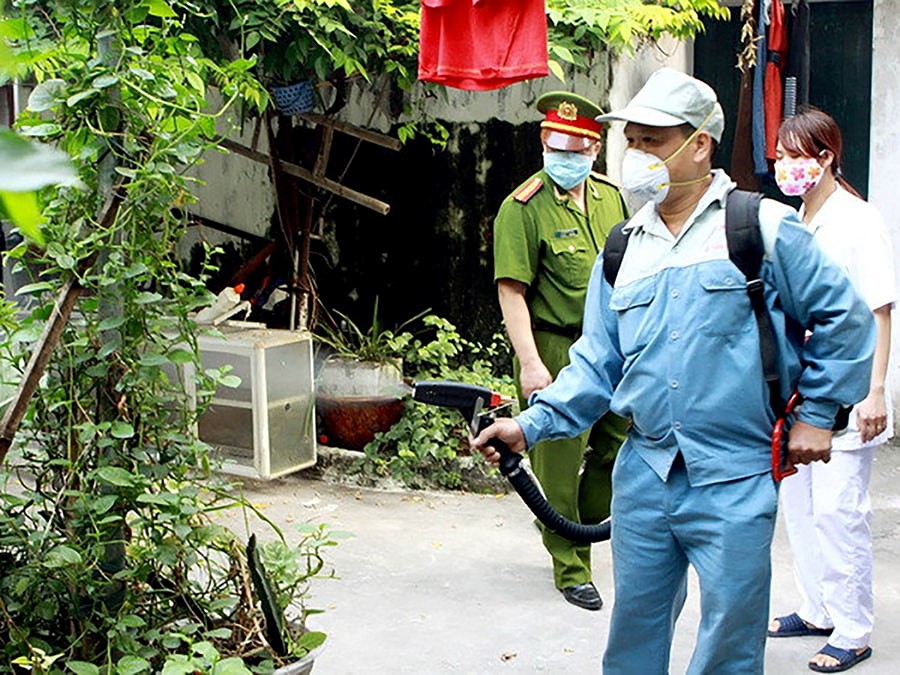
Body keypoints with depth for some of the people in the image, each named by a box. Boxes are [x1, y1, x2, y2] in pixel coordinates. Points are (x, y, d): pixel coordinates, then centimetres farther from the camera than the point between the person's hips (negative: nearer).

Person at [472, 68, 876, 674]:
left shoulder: (764, 228, -5)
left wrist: (818, 413, 0)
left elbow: (844, 318, 1)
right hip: (643, 474, 5)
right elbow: (597, 365, 11)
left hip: (734, 484, -4)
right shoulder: (623, 248, 11)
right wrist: (531, 424, -1)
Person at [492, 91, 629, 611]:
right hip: (557, 351, -6)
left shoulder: (610, 197, 7)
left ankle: (579, 529, 37)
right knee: (560, 462, 1)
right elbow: (511, 291, -16)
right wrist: (529, 363, -22)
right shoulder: (524, 208, -12)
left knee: (619, 443, 14)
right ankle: (571, 568, 15)